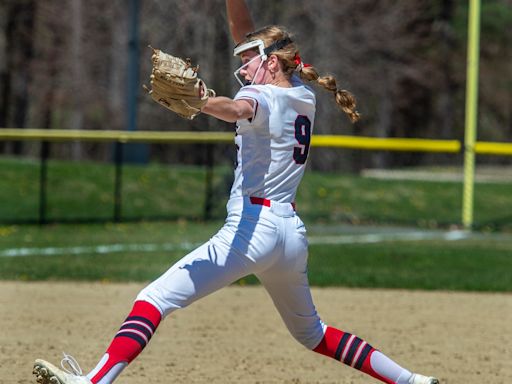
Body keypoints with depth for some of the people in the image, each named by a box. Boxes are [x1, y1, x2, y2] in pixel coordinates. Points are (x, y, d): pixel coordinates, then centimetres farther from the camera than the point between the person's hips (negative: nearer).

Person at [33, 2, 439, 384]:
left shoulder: (262, 96, -7)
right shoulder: (304, 96, 15)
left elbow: (238, 109, -34)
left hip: (250, 228, -8)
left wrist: (197, 102, -53)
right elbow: (246, 36, 23)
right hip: (293, 234, 9)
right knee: (310, 331, 27)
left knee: (154, 299, -15)